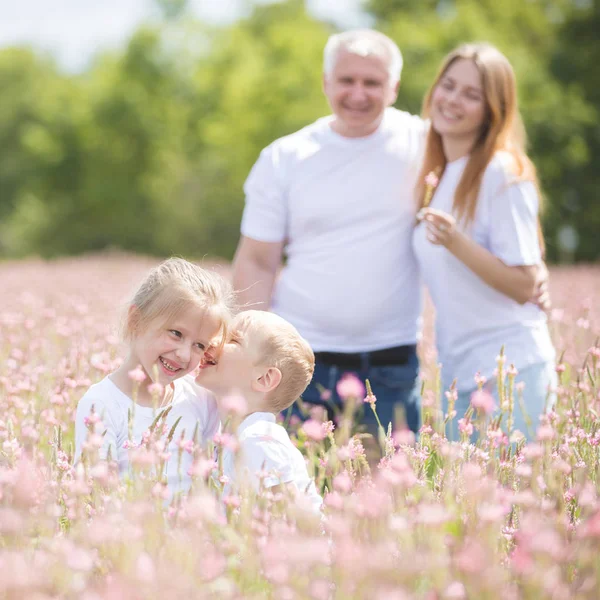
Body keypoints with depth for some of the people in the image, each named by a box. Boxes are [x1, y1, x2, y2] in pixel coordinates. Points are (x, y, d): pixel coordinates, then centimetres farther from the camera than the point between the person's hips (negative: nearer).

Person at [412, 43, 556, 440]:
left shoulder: (503, 174, -12)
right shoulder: (435, 174, 11)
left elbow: (523, 286, -17)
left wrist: (456, 243, -27)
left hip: (509, 369, -8)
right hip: (458, 373, 8)